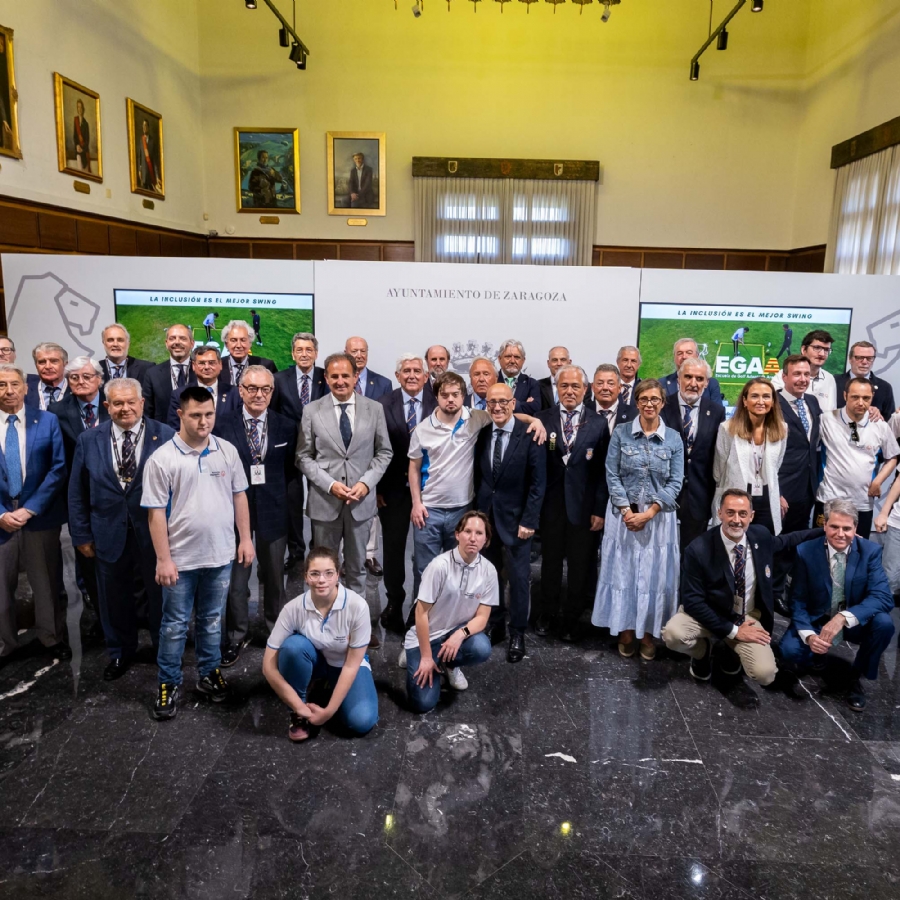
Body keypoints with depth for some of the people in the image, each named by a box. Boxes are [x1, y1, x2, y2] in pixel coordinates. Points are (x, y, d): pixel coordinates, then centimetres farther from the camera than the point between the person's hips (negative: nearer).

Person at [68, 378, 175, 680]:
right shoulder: (89, 439, 0)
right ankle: (120, 654, 40)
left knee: (160, 596, 15)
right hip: (109, 534, 2)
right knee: (114, 599, 17)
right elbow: (77, 492, 4)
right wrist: (81, 534, 3)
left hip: (155, 533, -2)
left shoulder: (166, 436, -9)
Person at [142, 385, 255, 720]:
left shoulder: (227, 451, -1)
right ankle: (169, 683, 27)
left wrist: (245, 538, 4)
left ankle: (209, 673, 35)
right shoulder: (162, 459, -12)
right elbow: (156, 513, -11)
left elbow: (239, 496, 7)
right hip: (181, 559, -3)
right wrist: (163, 559, -13)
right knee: (175, 624, 11)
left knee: (212, 620, 18)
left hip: (220, 555, 3)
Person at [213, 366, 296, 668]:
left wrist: (277, 491, -3)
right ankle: (236, 637, 23)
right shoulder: (222, 423, -4)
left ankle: (277, 630, 34)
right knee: (235, 577, 6)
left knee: (273, 575, 16)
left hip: (273, 510, 2)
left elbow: (291, 469, 8)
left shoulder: (286, 426, 1)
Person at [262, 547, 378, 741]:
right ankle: (299, 715, -10)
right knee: (293, 645, -33)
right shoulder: (294, 608, -25)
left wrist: (328, 711, -22)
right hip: (315, 661, 1)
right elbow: (269, 666, -20)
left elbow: (351, 664, -21)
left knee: (362, 721, -24)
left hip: (346, 664, 0)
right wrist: (299, 707, -22)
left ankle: (330, 688, 9)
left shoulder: (356, 606, -30)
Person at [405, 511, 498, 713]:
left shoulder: (488, 570, -11)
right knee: (423, 703, -15)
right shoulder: (440, 565, -23)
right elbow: (421, 613, -18)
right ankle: (415, 655, 16)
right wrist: (426, 656, -15)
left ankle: (449, 665, 4)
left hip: (458, 632, 3)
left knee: (482, 649, -31)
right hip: (425, 636, -3)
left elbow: (482, 617, -8)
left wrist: (461, 634, -27)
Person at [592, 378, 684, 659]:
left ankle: (648, 632, 19)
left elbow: (675, 483, -3)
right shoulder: (620, 433, -1)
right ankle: (625, 630, 19)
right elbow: (612, 476, -5)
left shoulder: (673, 438, 1)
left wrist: (649, 513, -13)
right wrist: (627, 512, -14)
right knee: (623, 571, 5)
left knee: (655, 574, 5)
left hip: (659, 516, 1)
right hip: (624, 514, 0)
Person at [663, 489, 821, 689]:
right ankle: (702, 652, 6)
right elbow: (692, 601, -20)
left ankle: (732, 649, 15)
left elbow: (786, 541, 17)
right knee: (673, 634, -32)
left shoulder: (761, 536, -8)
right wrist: (732, 631, -21)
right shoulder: (698, 550, -23)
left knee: (765, 674, -21)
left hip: (748, 618, 3)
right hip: (709, 614, -2)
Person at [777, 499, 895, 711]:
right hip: (816, 621, -1)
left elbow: (883, 597, -23)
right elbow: (798, 601, -11)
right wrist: (809, 635, -30)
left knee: (884, 623, -30)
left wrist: (843, 617, -39)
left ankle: (856, 676, -4)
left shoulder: (870, 551, -13)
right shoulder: (806, 552, -14)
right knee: (790, 650, -28)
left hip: (856, 622, 1)